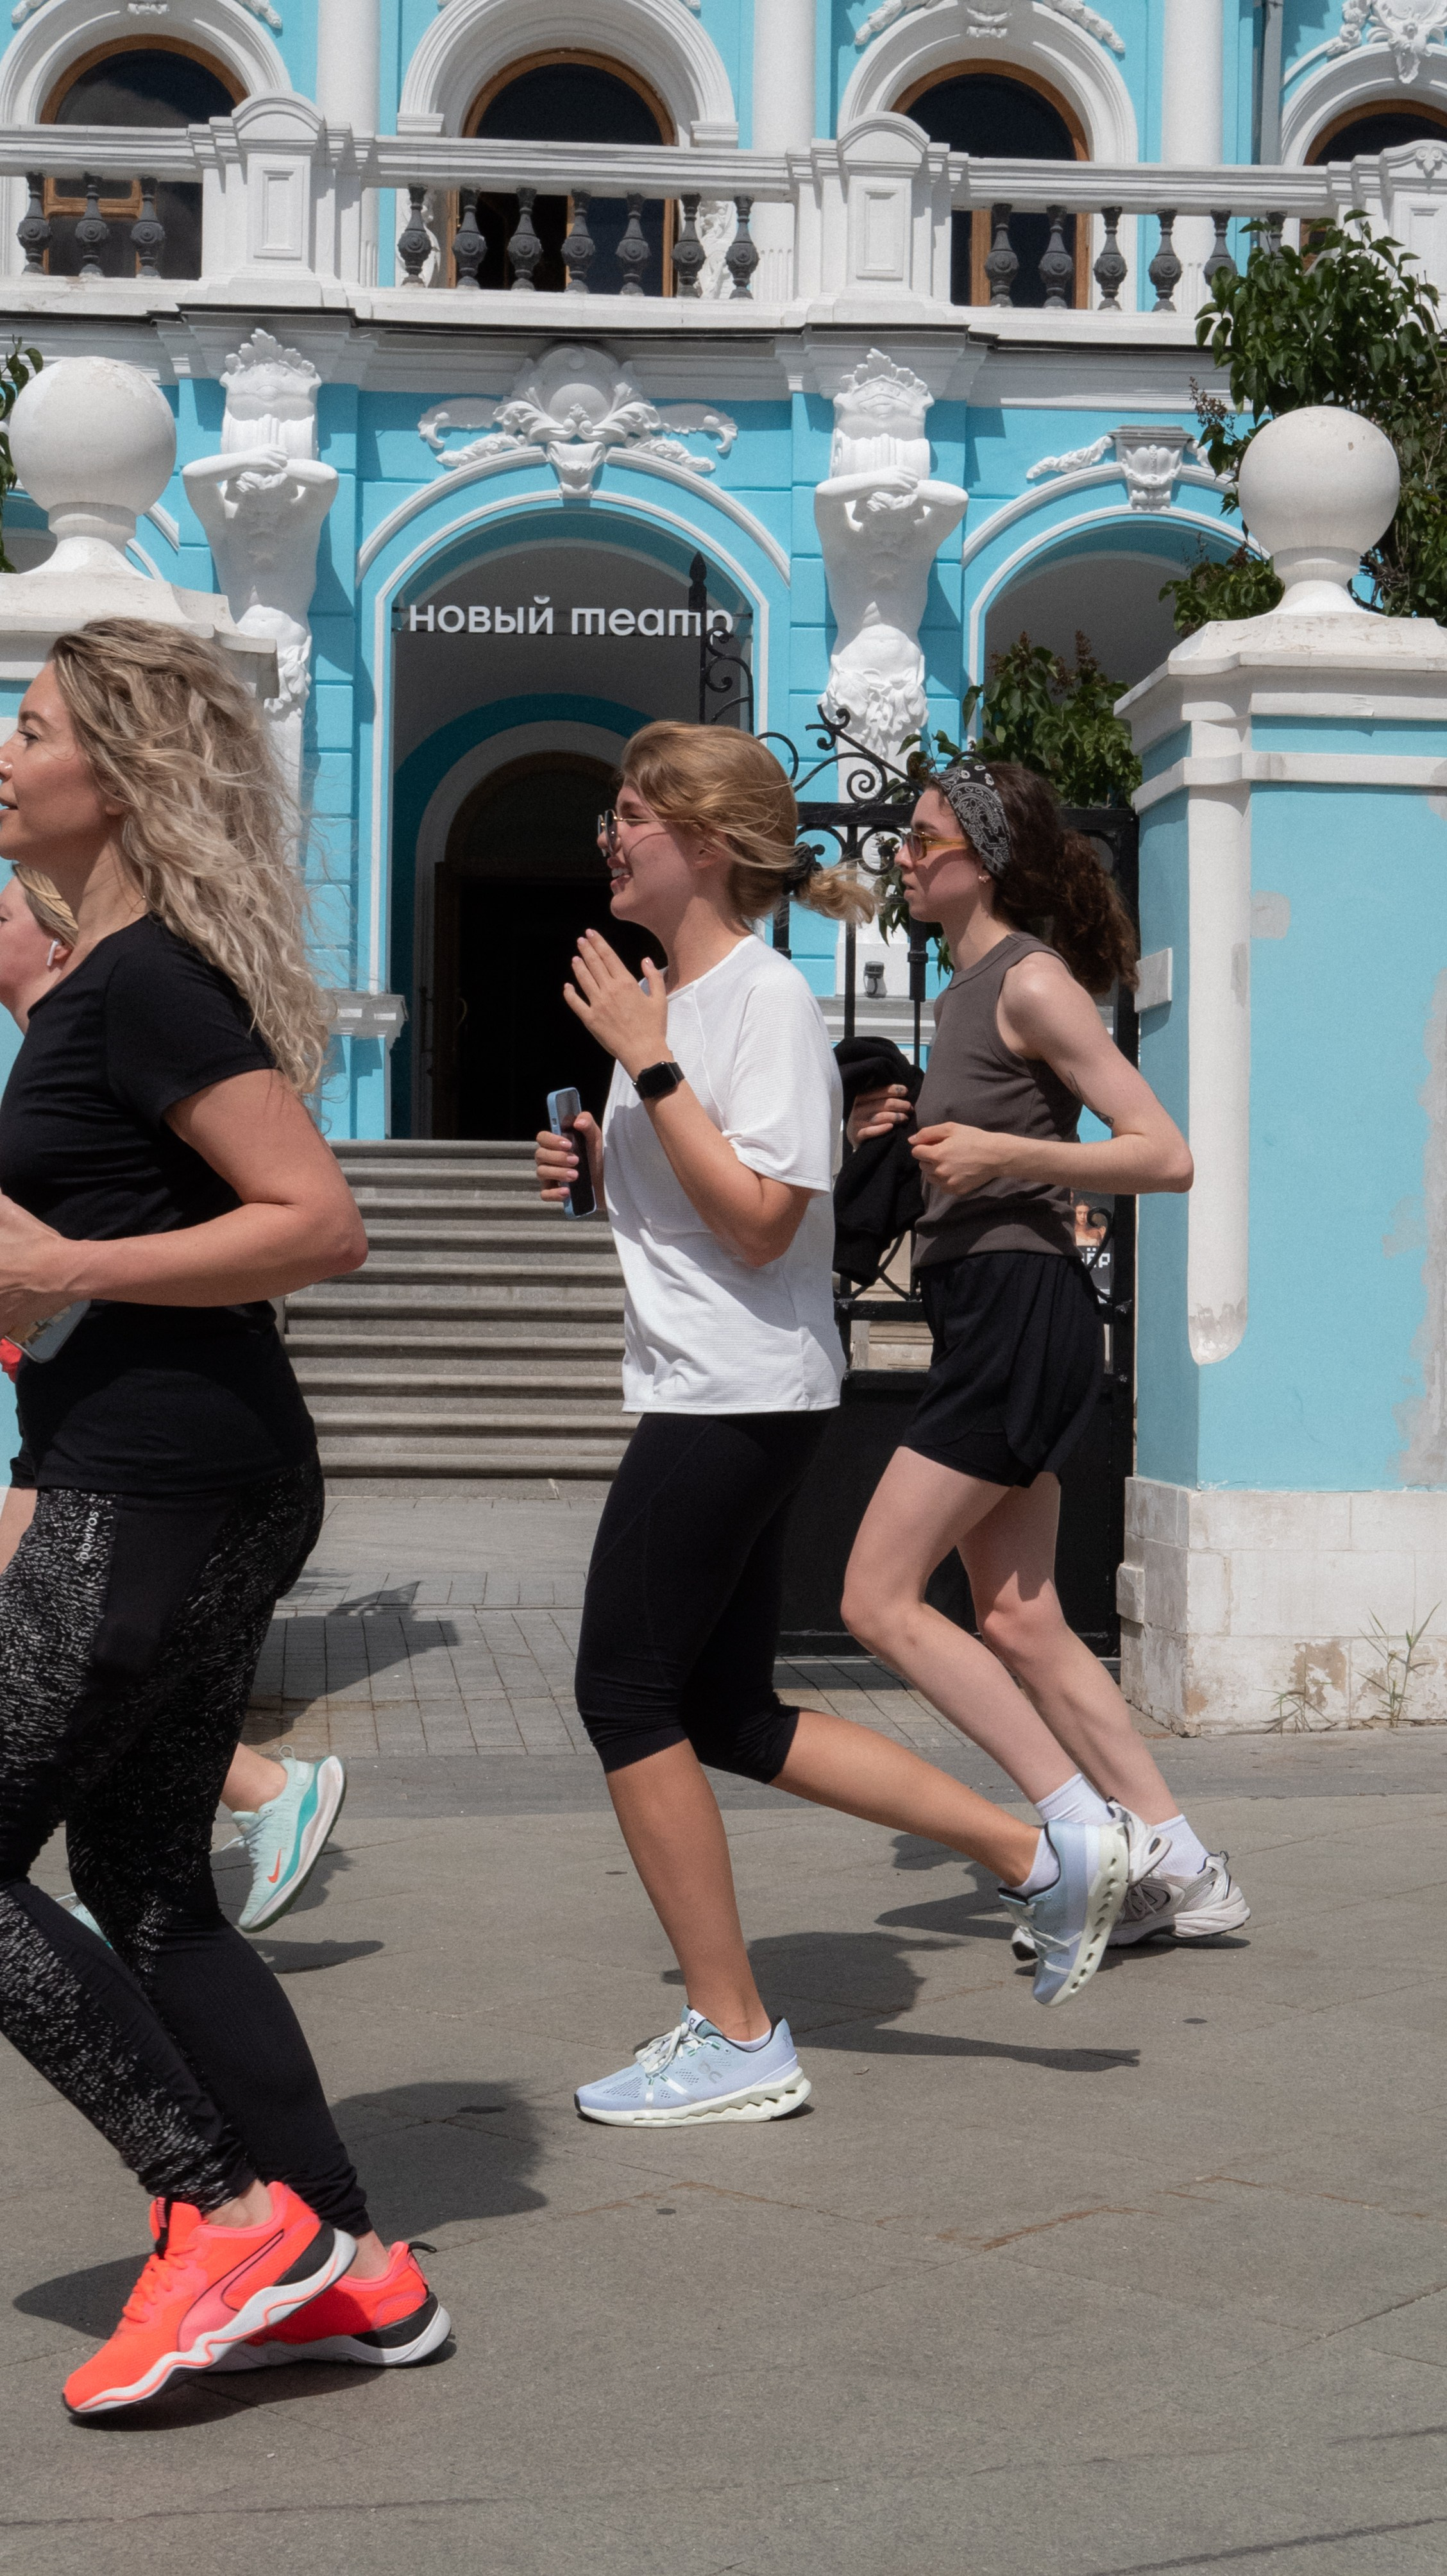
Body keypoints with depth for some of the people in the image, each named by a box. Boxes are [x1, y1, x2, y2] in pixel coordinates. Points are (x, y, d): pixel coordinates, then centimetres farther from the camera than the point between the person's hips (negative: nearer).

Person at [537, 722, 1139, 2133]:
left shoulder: (766, 998, -13)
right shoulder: (671, 996, 16)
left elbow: (760, 1218, -21)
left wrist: (647, 1064, -22)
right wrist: (596, 1164, 8)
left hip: (740, 1397, -10)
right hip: (711, 1394, 10)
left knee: (628, 1695, -5)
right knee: (729, 1717, 12)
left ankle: (733, 2040, 5)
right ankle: (1045, 1858, 18)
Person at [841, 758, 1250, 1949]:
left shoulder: (1032, 981, -10)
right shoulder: (965, 991, 18)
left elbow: (1165, 1156, -15)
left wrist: (1001, 1153, -19)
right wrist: (905, 1138, 12)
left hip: (1023, 1314, -10)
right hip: (985, 1322, 10)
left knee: (879, 1598, -8)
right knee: (1019, 1626, 9)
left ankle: (1092, 1836, -3)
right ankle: (1181, 1871, 14)